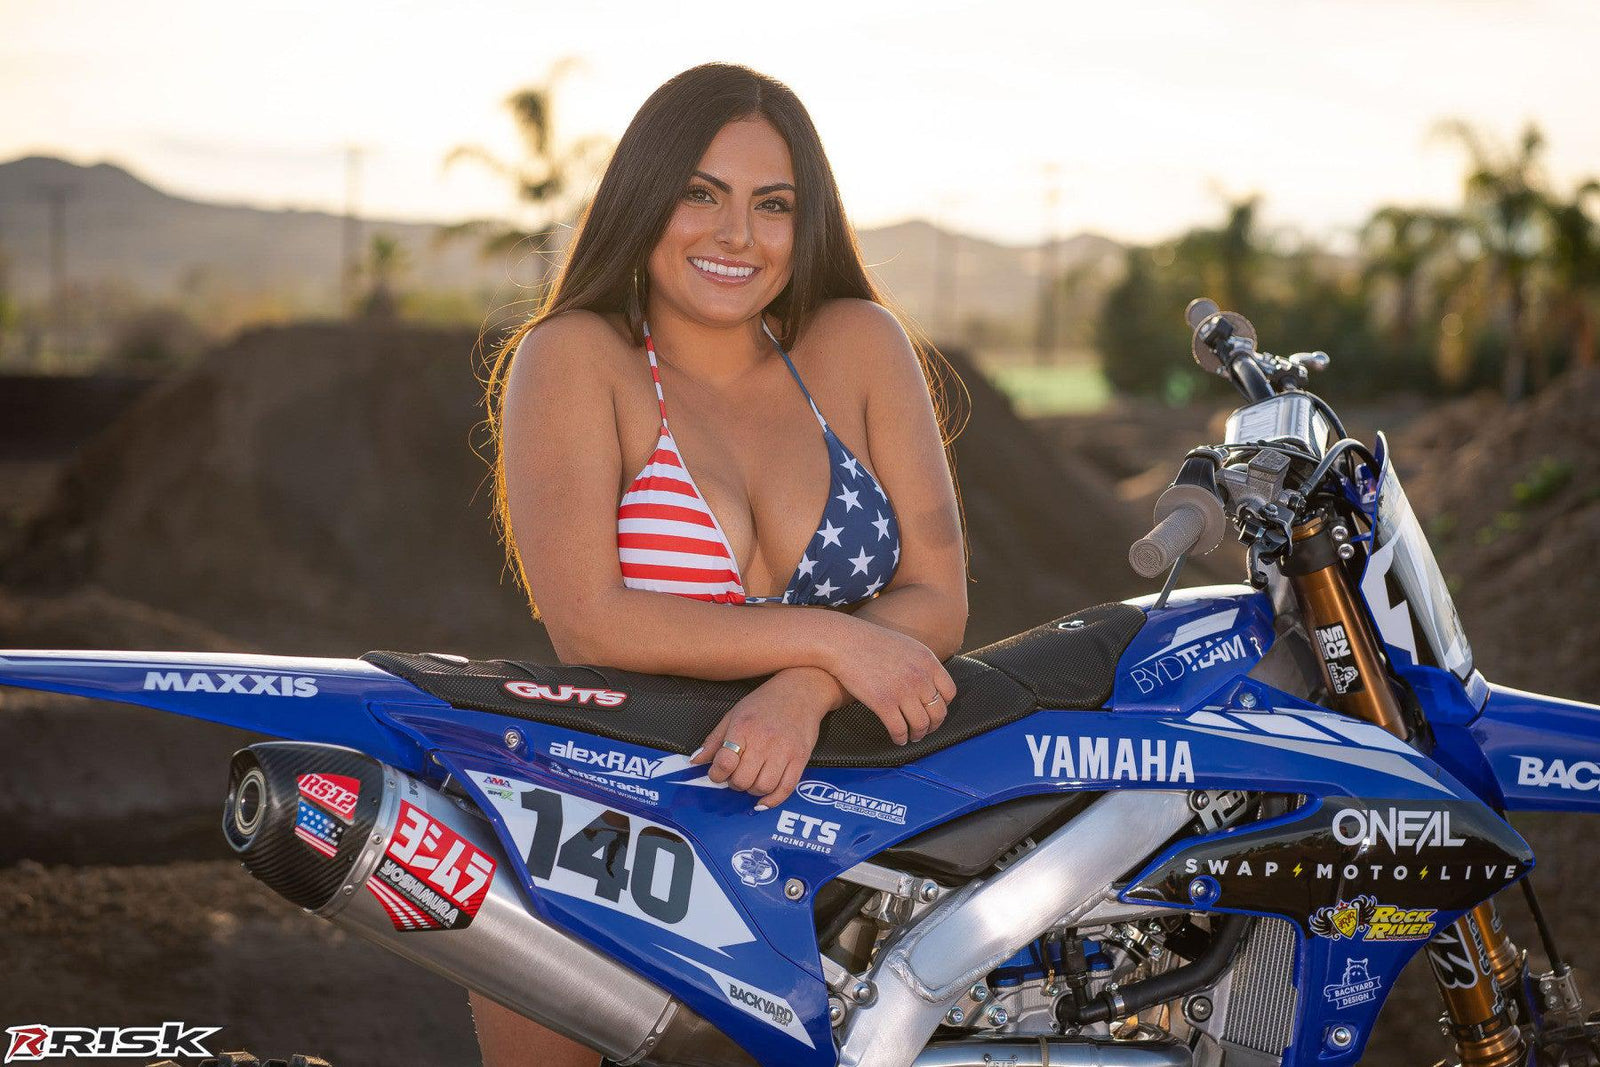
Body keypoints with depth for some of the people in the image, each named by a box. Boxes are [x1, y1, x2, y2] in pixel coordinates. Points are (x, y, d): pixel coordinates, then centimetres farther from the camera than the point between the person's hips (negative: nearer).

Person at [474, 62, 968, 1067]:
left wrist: (802, 694, -19)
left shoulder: (860, 344, 6)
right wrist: (829, 638, -18)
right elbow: (587, 622, -15)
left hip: (822, 787, 3)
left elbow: (936, 598, 0)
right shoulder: (575, 357, -4)